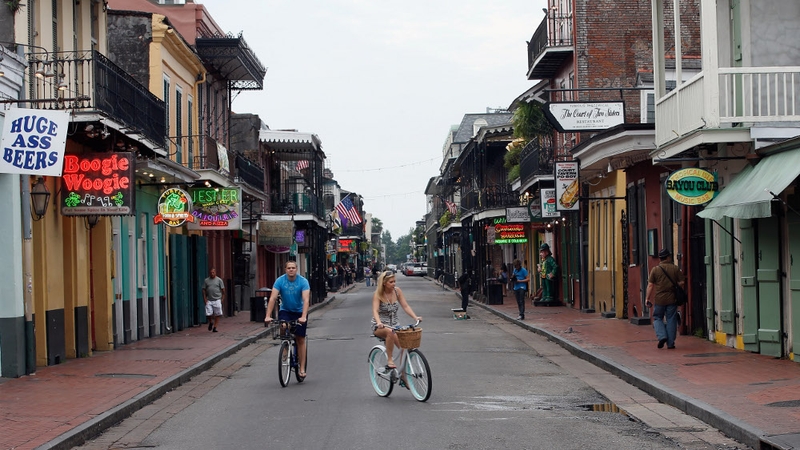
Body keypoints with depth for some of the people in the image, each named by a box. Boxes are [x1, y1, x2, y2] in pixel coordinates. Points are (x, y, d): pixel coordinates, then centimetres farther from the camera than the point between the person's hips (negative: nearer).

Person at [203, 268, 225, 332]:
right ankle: (210, 323, 24)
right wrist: (204, 299, -1)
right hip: (209, 300, 1)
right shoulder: (206, 280, 7)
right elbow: (204, 290, 8)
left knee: (217, 315, -3)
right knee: (208, 314, -5)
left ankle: (215, 327, 5)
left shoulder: (219, 280, 3)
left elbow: (223, 289, 5)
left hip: (217, 300, -1)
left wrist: (222, 298, 0)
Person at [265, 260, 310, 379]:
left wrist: (303, 317, -41)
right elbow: (273, 298, -19)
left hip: (299, 312, 0)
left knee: (300, 339, -2)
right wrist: (268, 316, -30)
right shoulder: (280, 280, -14)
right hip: (285, 311, 1)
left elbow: (306, 299, -27)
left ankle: (302, 368, 6)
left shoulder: (303, 281, -17)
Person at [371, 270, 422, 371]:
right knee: (390, 332, -39)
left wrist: (415, 317, -18)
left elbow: (405, 306, -1)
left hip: (394, 325, 4)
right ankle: (389, 360, -28)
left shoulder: (397, 291, 1)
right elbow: (375, 311, -24)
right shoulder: (378, 294, -11)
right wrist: (379, 322, -44)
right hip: (380, 327, -4)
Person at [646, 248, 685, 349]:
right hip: (672, 299, 1)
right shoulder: (675, 268, 1)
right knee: (671, 320, 6)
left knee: (657, 318, 13)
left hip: (659, 299, -1)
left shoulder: (655, 269, -2)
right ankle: (670, 343, 6)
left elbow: (650, 285, -3)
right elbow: (681, 283, 0)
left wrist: (647, 298, 2)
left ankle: (662, 336, -7)